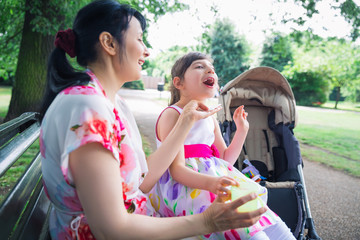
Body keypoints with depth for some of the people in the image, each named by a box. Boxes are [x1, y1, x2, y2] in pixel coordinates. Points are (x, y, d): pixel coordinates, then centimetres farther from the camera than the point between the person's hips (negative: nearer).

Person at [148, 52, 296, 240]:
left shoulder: (210, 119, 12)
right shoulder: (172, 115, -11)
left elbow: (226, 160, 15)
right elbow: (176, 169, -20)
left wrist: (242, 129, 7)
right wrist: (210, 183, -37)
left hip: (214, 177, 8)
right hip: (181, 185, -7)